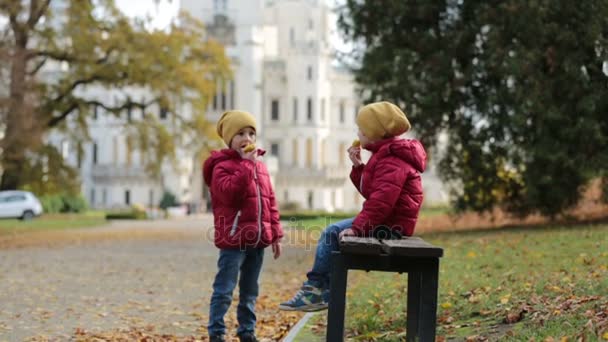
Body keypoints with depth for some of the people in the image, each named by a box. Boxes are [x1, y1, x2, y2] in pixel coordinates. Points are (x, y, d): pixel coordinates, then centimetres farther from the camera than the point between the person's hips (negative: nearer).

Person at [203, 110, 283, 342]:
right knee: (224, 290, -5)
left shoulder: (260, 166, 15)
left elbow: (270, 201, 17)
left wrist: (275, 233, 12)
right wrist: (247, 164, -21)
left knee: (249, 292, 14)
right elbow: (228, 193, -25)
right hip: (233, 239, -7)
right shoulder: (223, 165, -6)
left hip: (257, 239, 7)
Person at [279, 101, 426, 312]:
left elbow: (382, 199, -29)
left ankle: (317, 289, -6)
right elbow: (371, 190, 23)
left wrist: (358, 227, -31)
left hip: (390, 226, -11)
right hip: (389, 223, 11)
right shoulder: (386, 155, 18)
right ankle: (317, 287, 4)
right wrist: (358, 167, 11)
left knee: (333, 233, -15)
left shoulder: (392, 160, -17)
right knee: (332, 232, 9)